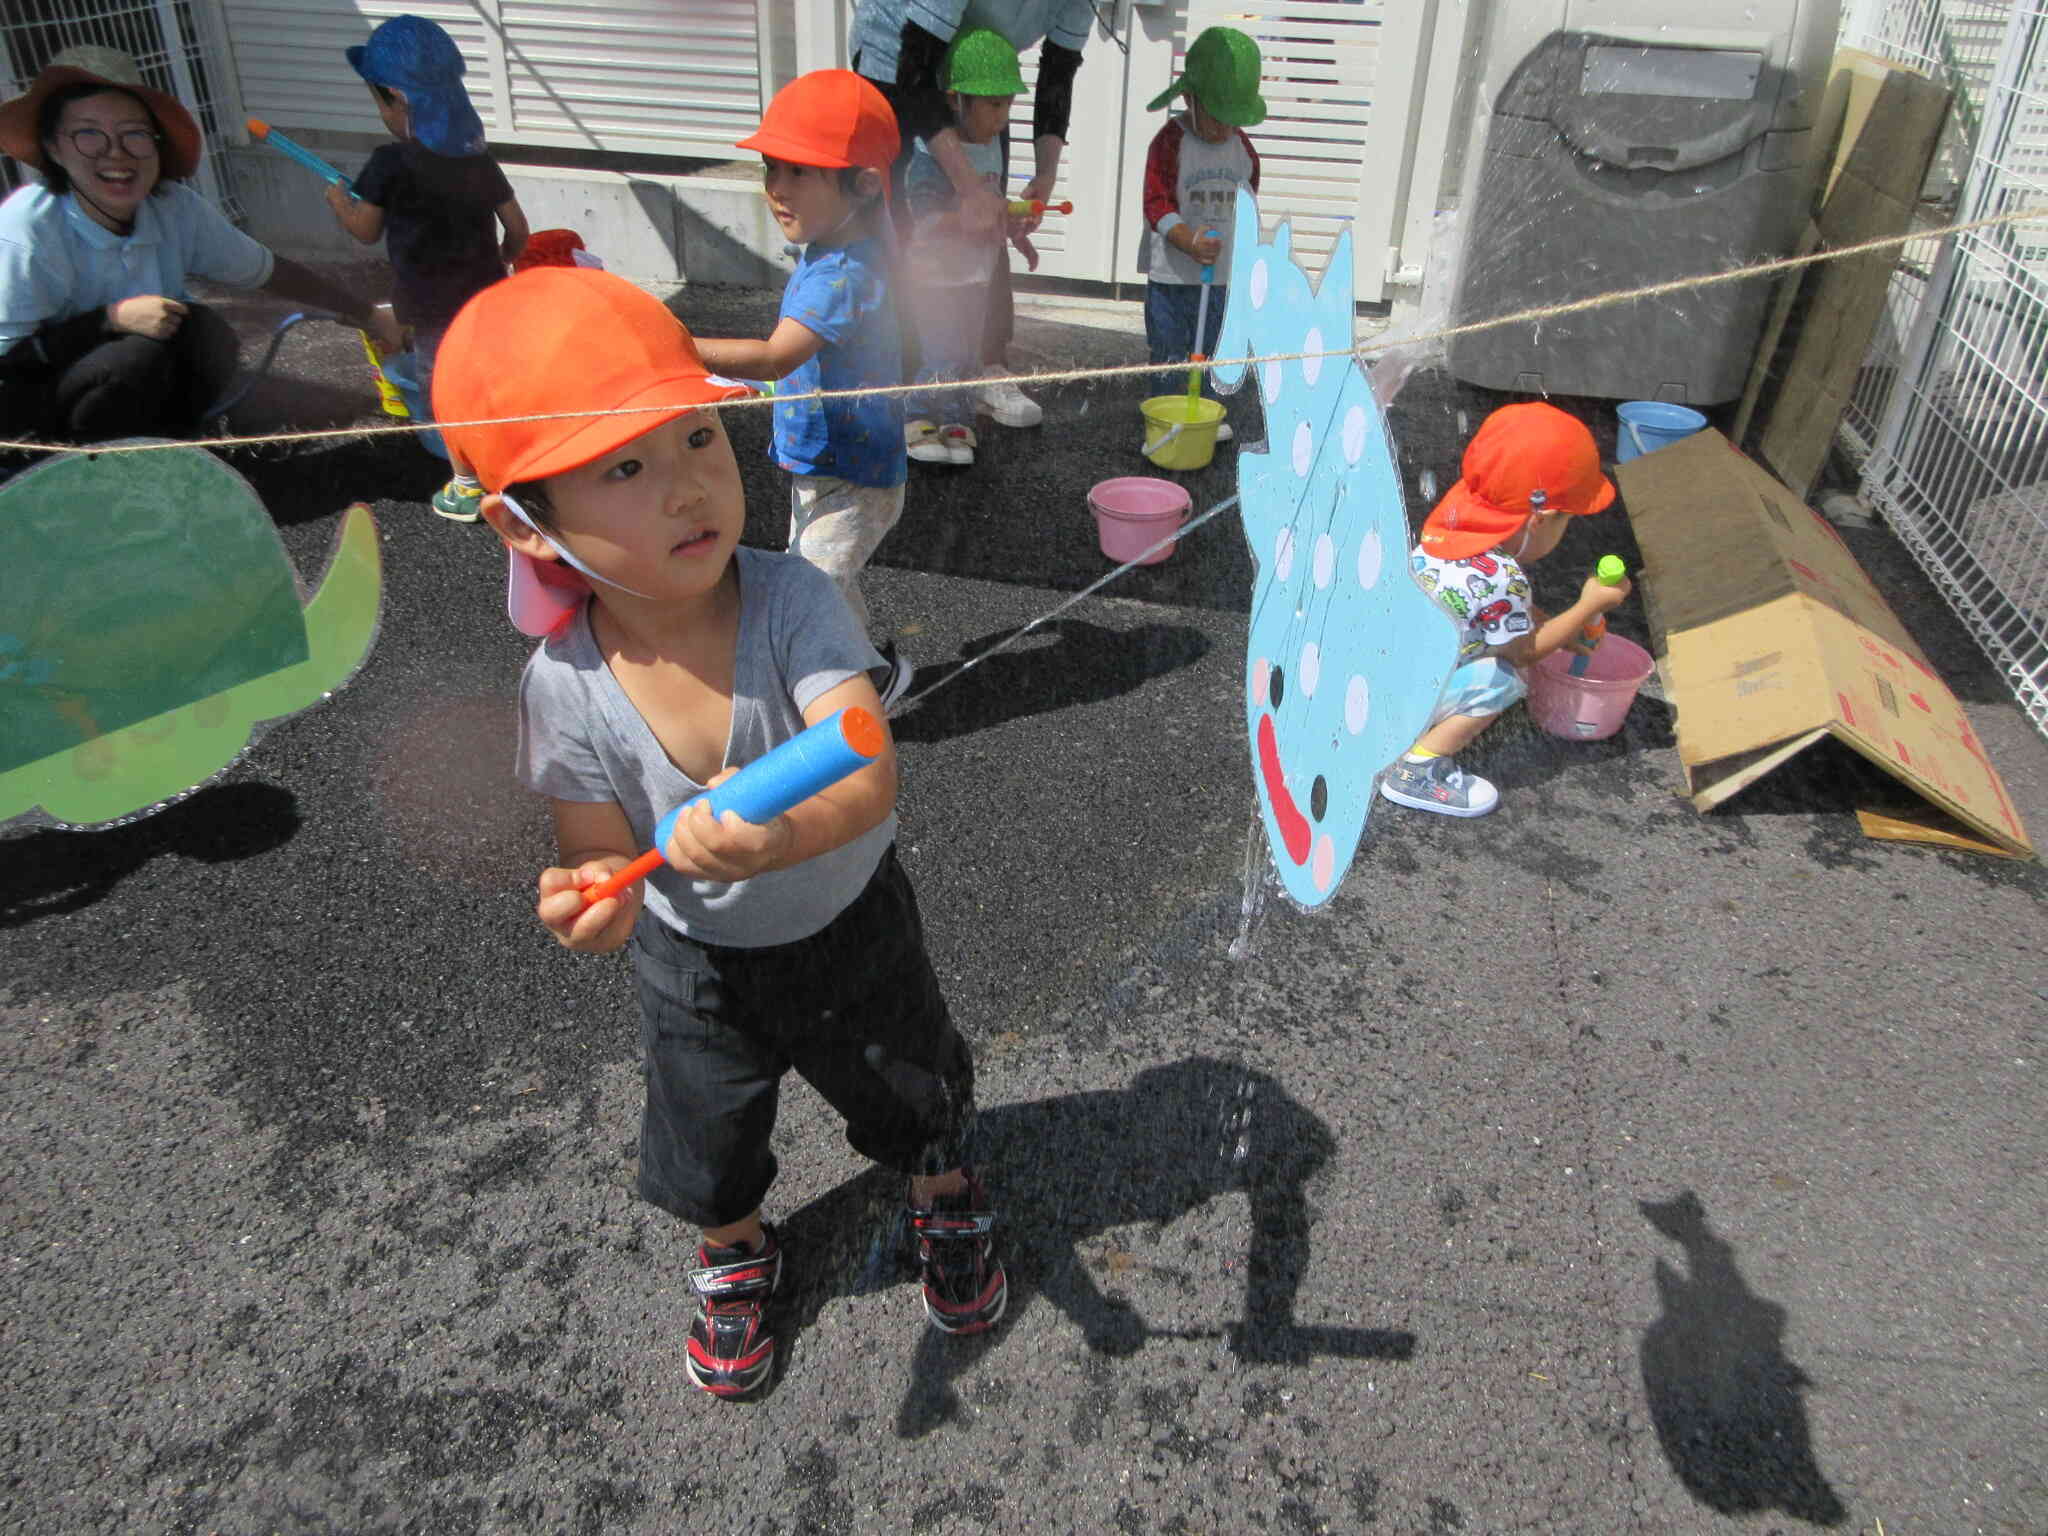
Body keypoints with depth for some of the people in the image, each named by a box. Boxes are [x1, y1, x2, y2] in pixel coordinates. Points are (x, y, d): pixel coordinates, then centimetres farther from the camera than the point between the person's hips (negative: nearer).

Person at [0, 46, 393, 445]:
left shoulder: (178, 209, -13)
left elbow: (269, 272, 0)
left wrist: (365, 314, 1)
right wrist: (112, 318, -29)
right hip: (34, 398, -5)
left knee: (206, 333, -21)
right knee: (142, 353, -31)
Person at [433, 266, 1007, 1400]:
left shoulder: (792, 602, -31)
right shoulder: (566, 688, -25)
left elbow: (869, 773, -42)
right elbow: (602, 856, -17)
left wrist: (781, 835, -63)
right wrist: (591, 903, -41)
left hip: (848, 922, -1)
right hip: (695, 961, 1)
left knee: (914, 1094, 23)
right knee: (708, 1146, 23)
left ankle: (948, 1197, 60)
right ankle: (734, 1251, 59)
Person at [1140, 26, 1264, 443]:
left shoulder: (1242, 148, 6)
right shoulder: (1170, 143, -12)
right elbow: (1158, 205, -19)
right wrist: (1189, 241, -33)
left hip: (1221, 271, 6)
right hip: (1171, 272, -5)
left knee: (1207, 350, 15)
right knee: (1171, 353, 0)